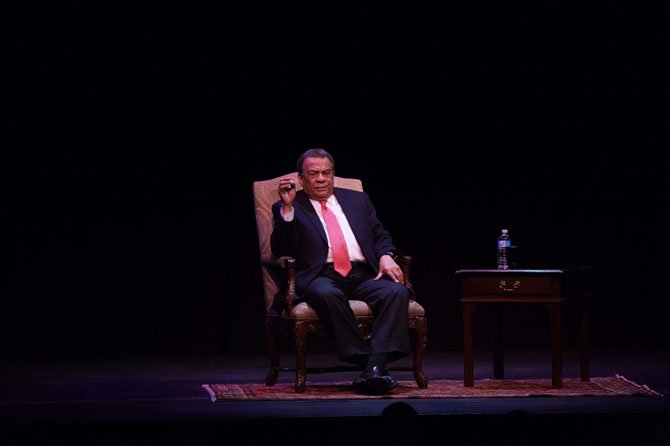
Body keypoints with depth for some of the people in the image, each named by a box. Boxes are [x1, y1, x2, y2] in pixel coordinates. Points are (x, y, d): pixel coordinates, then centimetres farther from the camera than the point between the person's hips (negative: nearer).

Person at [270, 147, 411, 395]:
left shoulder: (357, 200, 26)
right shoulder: (287, 209, 14)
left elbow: (381, 236, 24)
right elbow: (281, 251, 0)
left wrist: (386, 256, 0)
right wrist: (287, 208, -10)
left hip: (363, 275, 3)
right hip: (320, 276, -3)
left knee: (396, 291, -29)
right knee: (326, 295, -40)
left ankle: (377, 364, -40)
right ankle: (363, 360, -36)